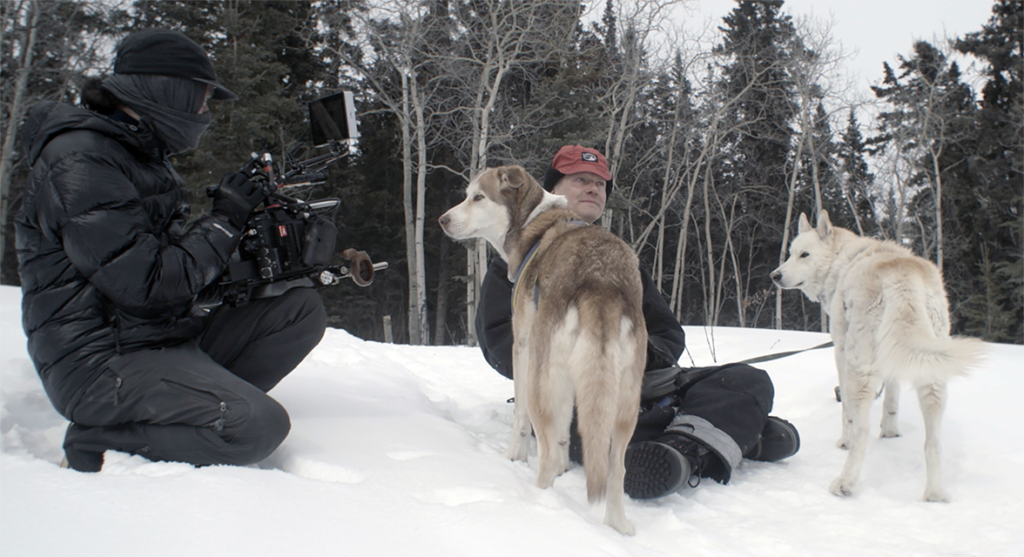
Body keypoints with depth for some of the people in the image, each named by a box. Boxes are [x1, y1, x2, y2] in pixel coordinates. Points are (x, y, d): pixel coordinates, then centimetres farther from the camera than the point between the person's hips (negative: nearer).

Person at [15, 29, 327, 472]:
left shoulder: (141, 152, 16)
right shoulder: (79, 161, -16)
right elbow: (148, 287, -23)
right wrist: (224, 222, -10)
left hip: (166, 336, 10)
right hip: (100, 361, -10)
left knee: (303, 311, 2)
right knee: (259, 427, -27)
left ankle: (201, 405, -6)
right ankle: (99, 443, -10)